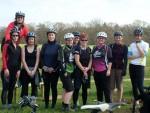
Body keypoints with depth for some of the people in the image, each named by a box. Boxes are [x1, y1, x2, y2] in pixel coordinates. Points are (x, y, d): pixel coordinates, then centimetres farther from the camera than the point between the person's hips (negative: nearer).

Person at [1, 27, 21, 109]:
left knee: (12, 88, 8)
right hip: (7, 70, -5)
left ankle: (9, 103, 15)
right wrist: (5, 68, -14)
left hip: (15, 70, 5)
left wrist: (18, 70, 6)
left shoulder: (19, 48, 15)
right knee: (5, 87, -7)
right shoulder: (7, 45, -2)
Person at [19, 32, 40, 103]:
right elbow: (23, 60, -3)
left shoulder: (37, 48, 4)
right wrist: (28, 70, -11)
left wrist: (33, 70, -10)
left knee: (34, 86, -2)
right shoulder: (24, 48, 5)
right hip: (25, 70, 0)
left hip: (34, 70, 0)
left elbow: (37, 60, -1)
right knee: (24, 86, -1)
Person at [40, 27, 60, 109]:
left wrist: (53, 68, -11)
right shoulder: (45, 46, 7)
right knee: (46, 87, 6)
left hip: (54, 70, -2)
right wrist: (44, 66, -9)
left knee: (54, 87, 2)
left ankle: (54, 103, 11)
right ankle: (46, 103, 14)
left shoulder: (58, 46, 1)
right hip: (45, 70, 2)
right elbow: (41, 57, 5)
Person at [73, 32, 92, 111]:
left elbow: (90, 60, 7)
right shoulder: (77, 49, -6)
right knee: (77, 88, -4)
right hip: (78, 71, -5)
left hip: (87, 71, 5)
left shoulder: (89, 49, 11)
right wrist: (83, 70, -13)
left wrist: (88, 68, -10)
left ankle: (85, 104, 18)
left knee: (85, 89, 10)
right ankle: (75, 104, 5)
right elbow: (77, 61, -12)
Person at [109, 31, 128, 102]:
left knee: (119, 86, 5)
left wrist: (124, 69, -10)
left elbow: (125, 59, -3)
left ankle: (119, 101, 14)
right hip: (112, 67, 1)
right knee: (111, 86, 2)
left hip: (120, 67, -1)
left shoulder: (124, 47, 1)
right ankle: (111, 101, 9)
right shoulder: (111, 46, 4)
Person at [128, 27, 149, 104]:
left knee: (140, 85, -10)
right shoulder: (132, 45, 8)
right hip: (132, 66, 4)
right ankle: (136, 100, 21)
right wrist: (138, 56, -13)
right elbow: (129, 57, 1)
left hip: (140, 66, -4)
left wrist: (138, 45, -14)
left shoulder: (145, 44, -2)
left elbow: (143, 54, -17)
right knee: (134, 85, 10)